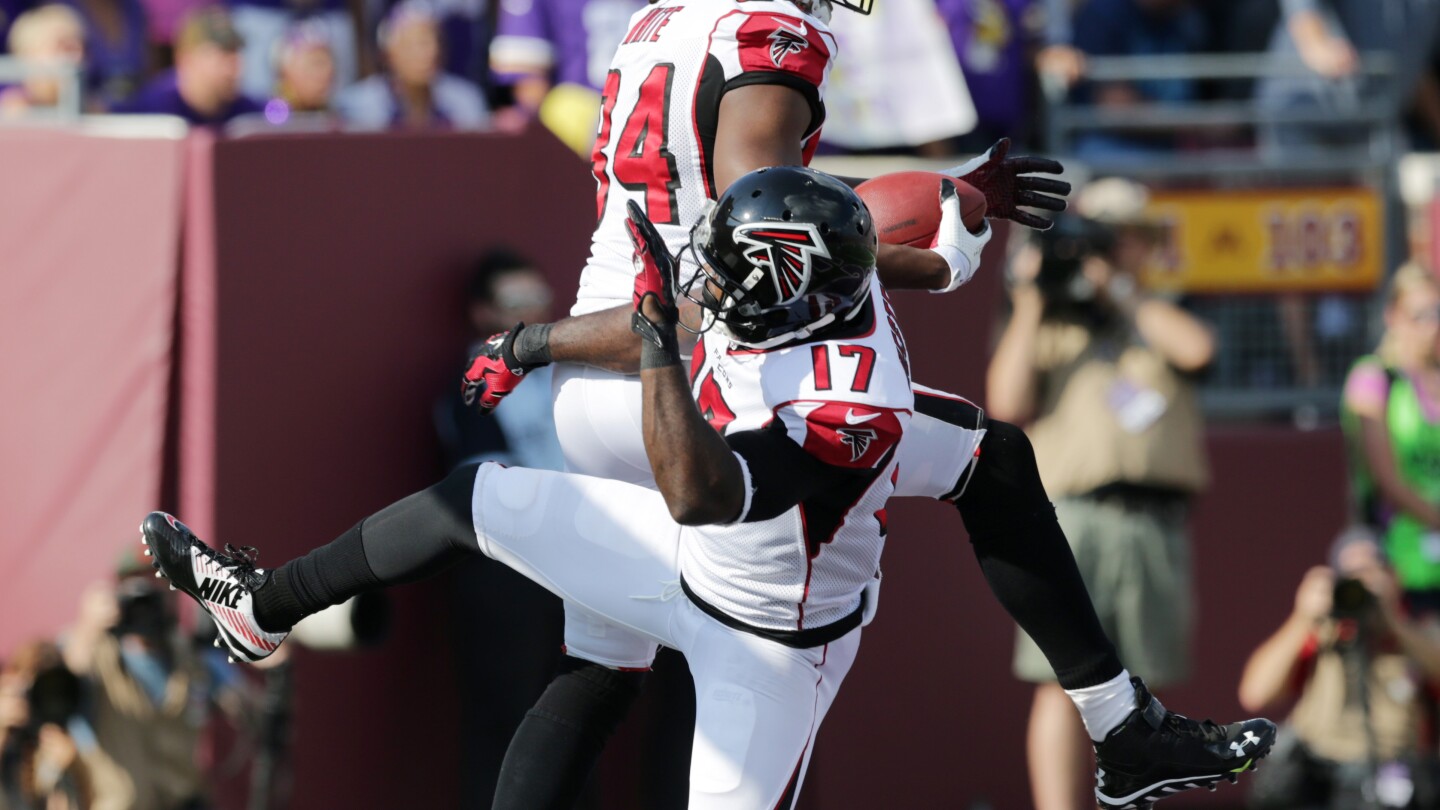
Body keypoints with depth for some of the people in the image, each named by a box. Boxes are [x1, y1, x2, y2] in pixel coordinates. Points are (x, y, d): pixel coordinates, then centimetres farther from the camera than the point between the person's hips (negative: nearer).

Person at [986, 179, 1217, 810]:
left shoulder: (1158, 319, 23)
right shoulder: (1046, 326, 17)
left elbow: (1196, 349, -1)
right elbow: (1007, 404, 1)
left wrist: (1118, 287, 4)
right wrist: (1029, 304, 1)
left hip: (1158, 522, 2)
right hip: (1074, 515, -2)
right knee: (1063, 681, -10)